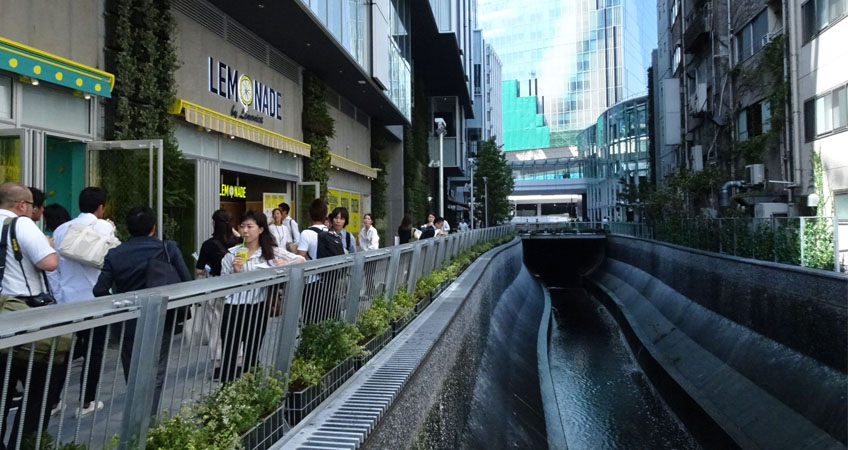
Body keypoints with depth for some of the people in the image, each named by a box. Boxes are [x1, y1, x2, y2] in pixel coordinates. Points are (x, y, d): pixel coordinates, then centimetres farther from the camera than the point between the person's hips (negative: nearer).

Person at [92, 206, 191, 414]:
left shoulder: (115, 255, -5)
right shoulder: (168, 248, -10)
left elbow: (100, 291, -9)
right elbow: (186, 282, -12)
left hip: (128, 325, 2)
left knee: (132, 376, 19)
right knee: (155, 376, 7)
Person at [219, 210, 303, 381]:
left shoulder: (272, 252, 1)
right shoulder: (232, 254, 1)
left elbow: (301, 260, 2)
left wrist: (286, 265, -17)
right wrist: (236, 272, -15)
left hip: (258, 309, 1)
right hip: (234, 309, -1)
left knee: (252, 354, 14)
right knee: (229, 355, 2)